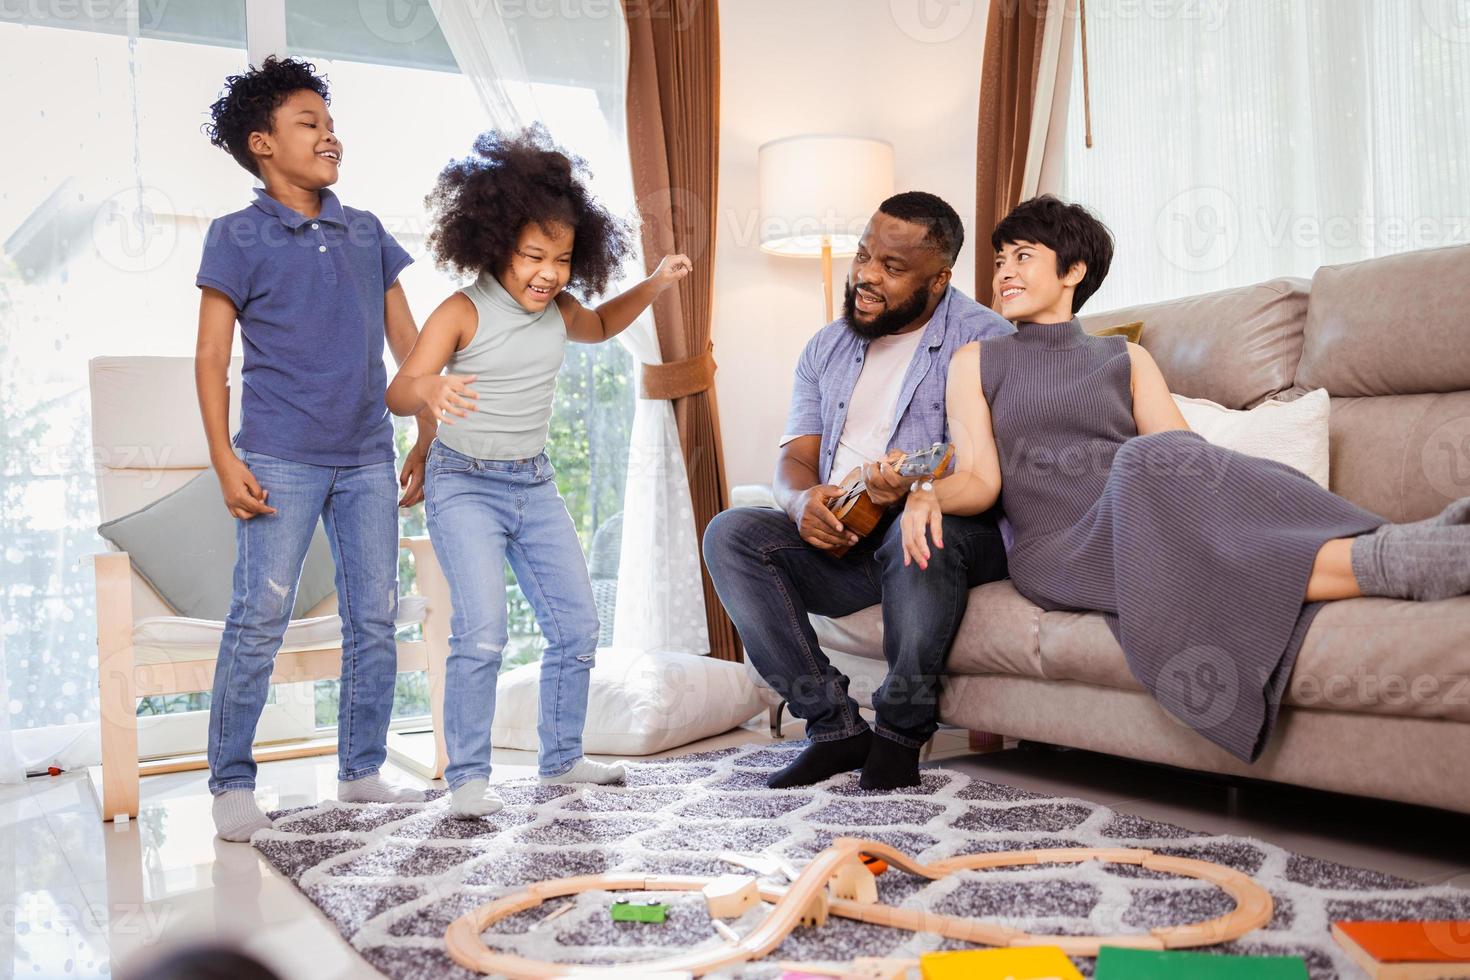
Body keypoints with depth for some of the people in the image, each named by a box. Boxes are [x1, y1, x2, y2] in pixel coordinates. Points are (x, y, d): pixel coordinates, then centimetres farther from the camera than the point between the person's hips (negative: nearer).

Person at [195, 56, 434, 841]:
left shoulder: (366, 233, 12)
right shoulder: (239, 237, 1)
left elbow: (407, 341, 15)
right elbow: (211, 354, -1)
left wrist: (430, 439, 11)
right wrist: (225, 461, -10)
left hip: (368, 459, 5)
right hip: (281, 461, -4)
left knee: (375, 619, 6)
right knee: (258, 621, -5)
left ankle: (362, 771, 18)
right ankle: (231, 784, 9)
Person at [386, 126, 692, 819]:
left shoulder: (559, 311, 2)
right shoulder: (463, 313, -16)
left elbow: (599, 327, 26)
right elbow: (398, 393, -22)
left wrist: (653, 286, 11)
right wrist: (429, 389, -46)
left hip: (535, 483, 7)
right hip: (465, 484, -7)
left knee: (576, 626, 9)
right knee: (482, 631, -20)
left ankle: (561, 759, 26)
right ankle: (467, 778, -6)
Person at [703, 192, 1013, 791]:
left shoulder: (983, 340, -2)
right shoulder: (827, 348, 17)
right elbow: (795, 457, 9)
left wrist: (917, 487, -35)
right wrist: (803, 500, -17)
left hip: (956, 539, -5)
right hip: (842, 544, 5)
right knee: (729, 533, -18)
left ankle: (902, 731, -18)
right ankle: (835, 725, -17)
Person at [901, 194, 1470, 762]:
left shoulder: (1126, 359, 23)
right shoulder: (976, 362, 19)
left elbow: (1184, 455, 8)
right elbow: (980, 479, 8)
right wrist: (928, 495, -16)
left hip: (1145, 529, 2)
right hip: (1056, 550, -2)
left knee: (1155, 462, -33)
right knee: (1147, 464, -33)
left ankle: (1391, 552, -51)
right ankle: (1383, 564, -48)